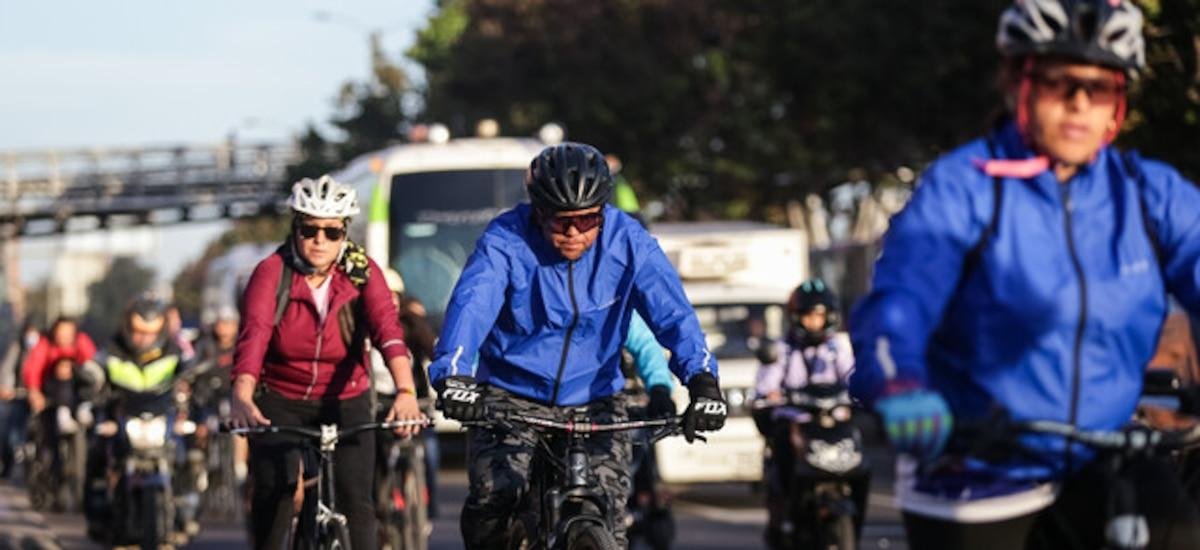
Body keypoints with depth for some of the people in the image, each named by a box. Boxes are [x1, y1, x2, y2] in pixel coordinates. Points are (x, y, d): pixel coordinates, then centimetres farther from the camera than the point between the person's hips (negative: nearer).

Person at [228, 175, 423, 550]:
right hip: (280, 402, -1)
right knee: (274, 496, -14)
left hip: (345, 402, 1)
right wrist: (242, 399, -49)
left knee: (356, 501, -12)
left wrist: (406, 392, -46)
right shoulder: (272, 273, -17)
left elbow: (387, 329, -28)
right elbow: (253, 336, -31)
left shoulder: (363, 272, -12)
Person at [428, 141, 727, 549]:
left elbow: (672, 312, -18)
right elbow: (471, 305, -31)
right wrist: (452, 376, -50)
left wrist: (702, 380, -35)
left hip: (593, 403, 2)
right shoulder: (505, 242, -16)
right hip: (511, 399, -2)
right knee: (494, 496, -23)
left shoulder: (627, 241, -10)